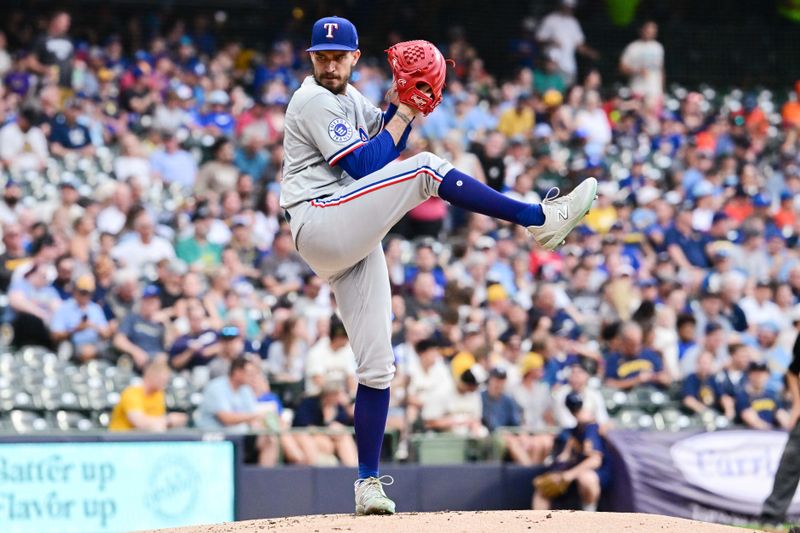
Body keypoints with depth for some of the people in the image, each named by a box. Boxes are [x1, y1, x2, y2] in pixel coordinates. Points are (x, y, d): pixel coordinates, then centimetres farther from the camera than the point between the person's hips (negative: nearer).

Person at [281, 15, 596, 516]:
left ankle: (367, 484, 6)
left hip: (353, 244, 9)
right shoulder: (315, 101, -6)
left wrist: (399, 104, 6)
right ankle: (540, 219, -22)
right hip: (321, 225, -9)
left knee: (377, 366, 4)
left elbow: (387, 143, 22)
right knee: (425, 169, -21)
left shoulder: (350, 99, 21)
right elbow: (364, 166, -13)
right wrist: (404, 116, -6)